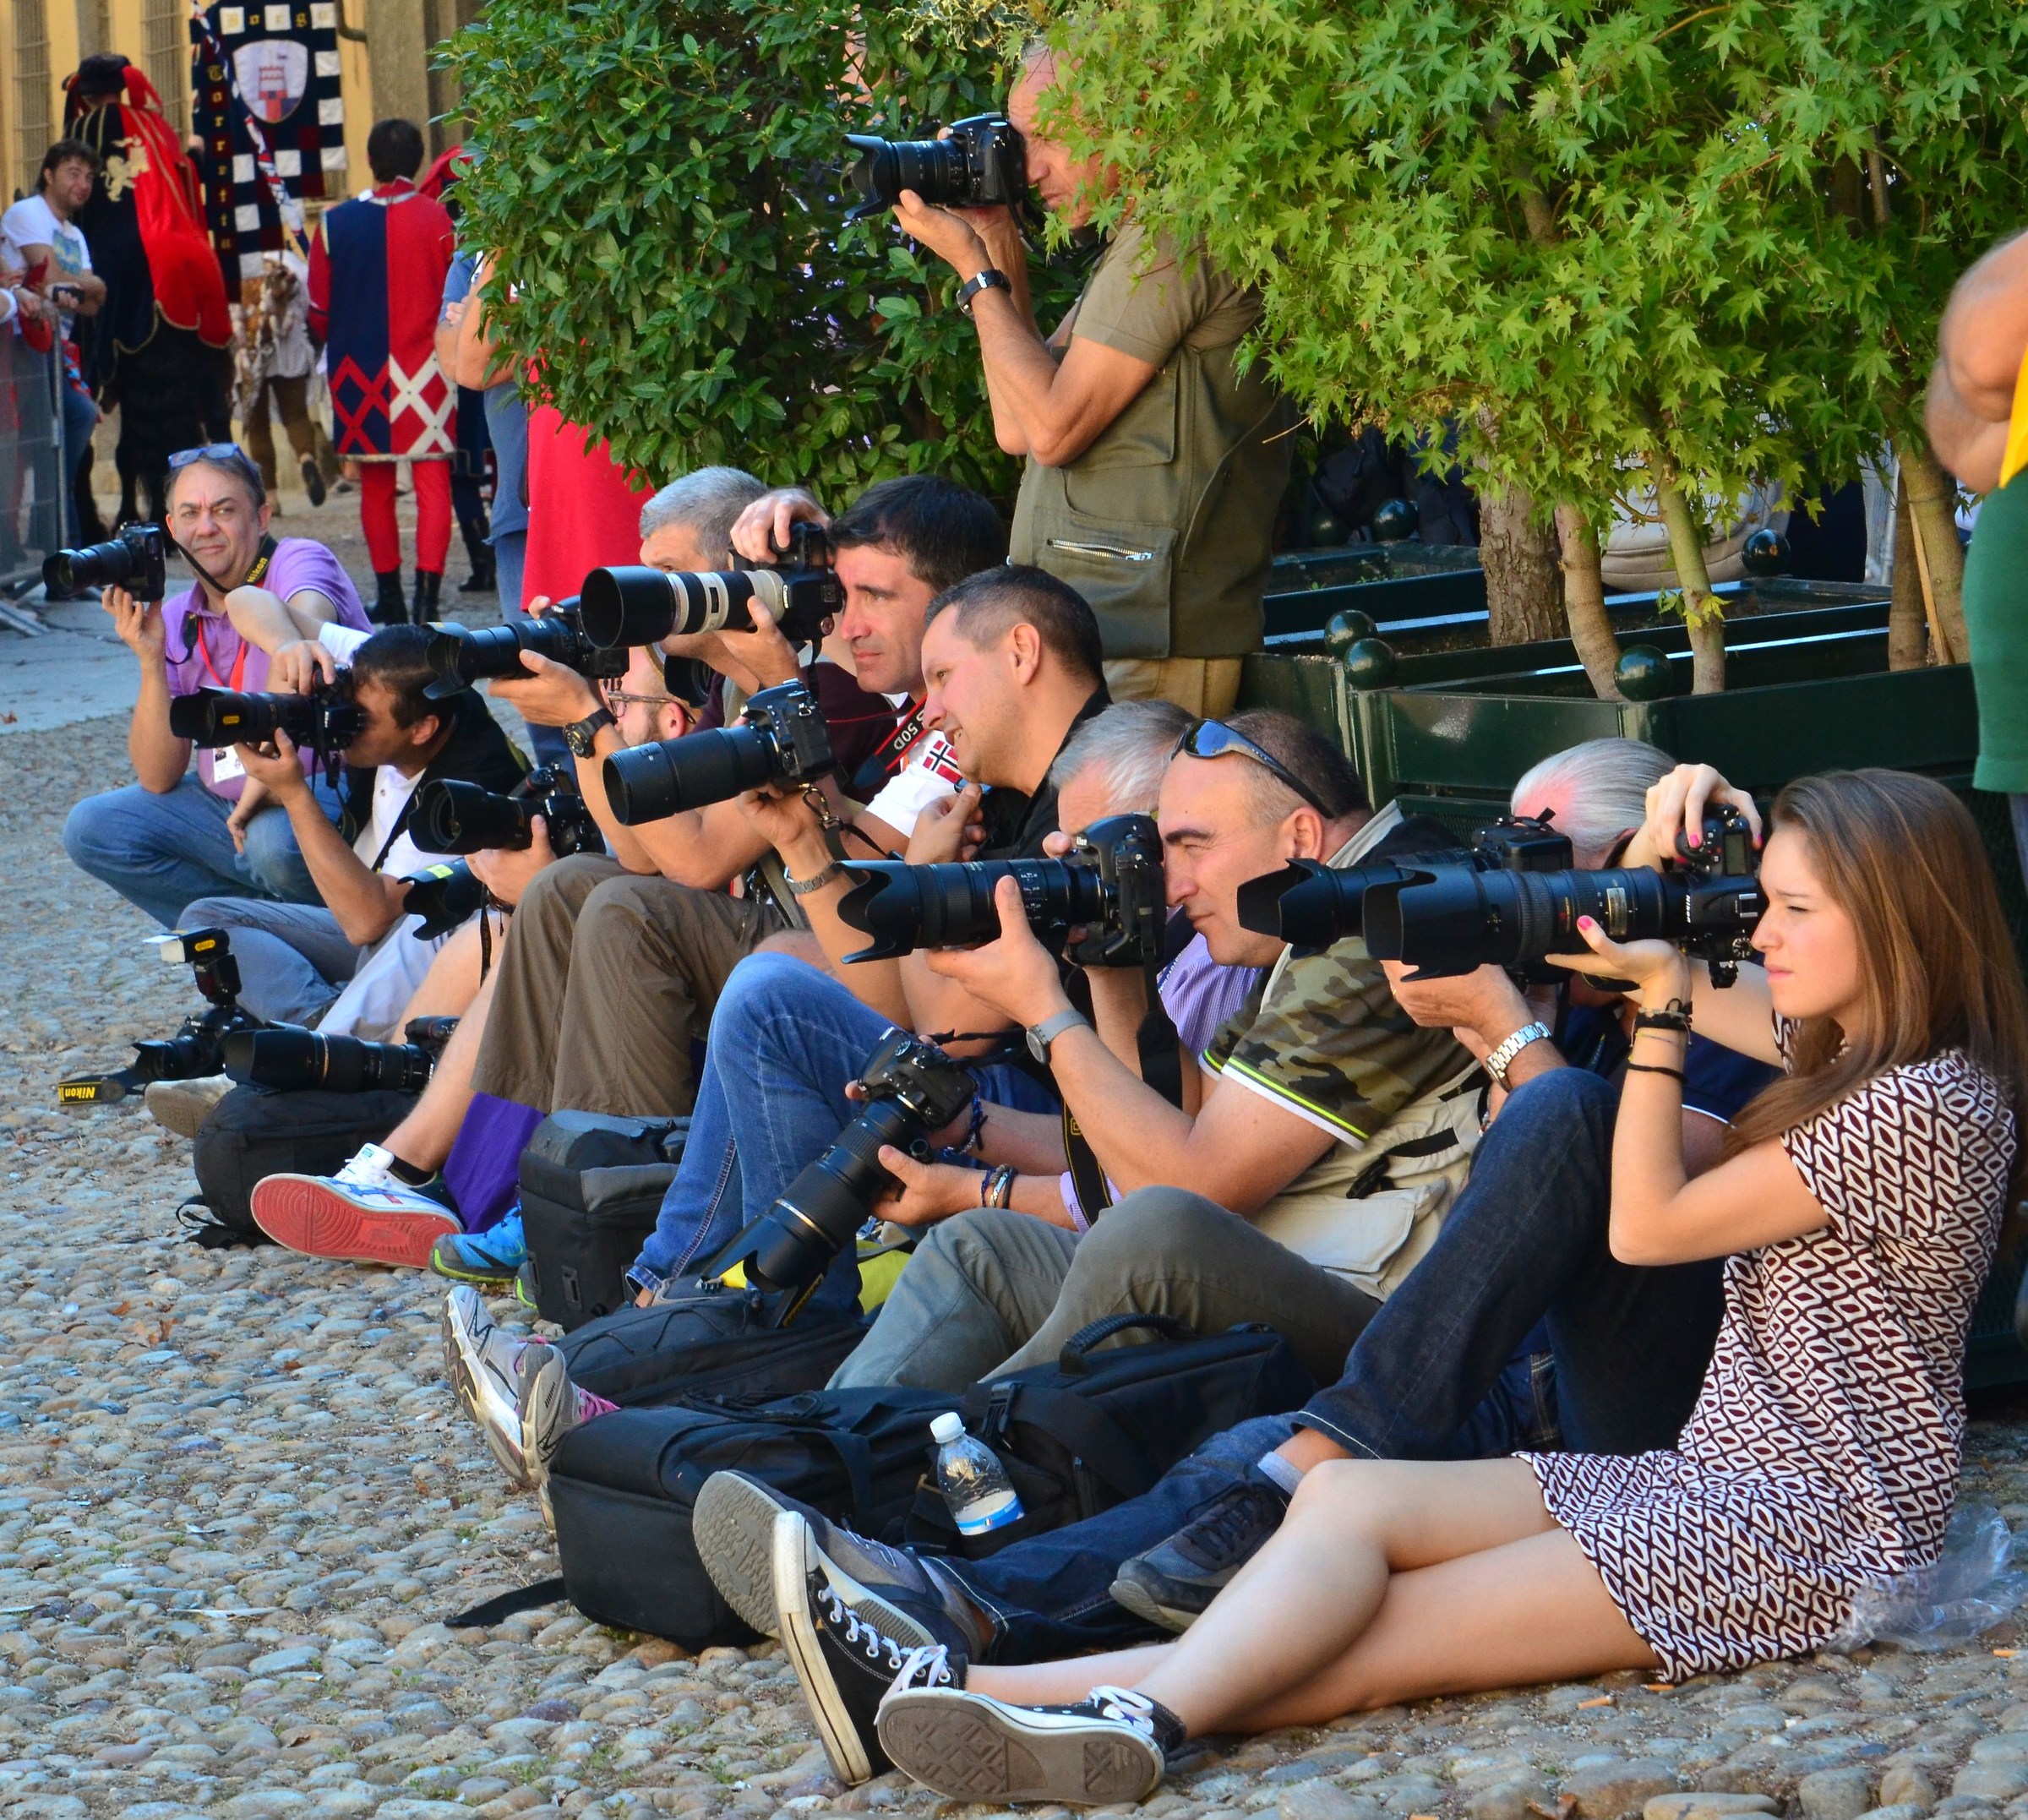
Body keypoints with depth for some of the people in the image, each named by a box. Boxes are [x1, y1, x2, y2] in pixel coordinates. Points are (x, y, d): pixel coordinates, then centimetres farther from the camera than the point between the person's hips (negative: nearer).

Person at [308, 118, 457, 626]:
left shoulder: (336, 223, -2)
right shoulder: (437, 220, -9)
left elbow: (319, 309, 4)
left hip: (361, 370, 2)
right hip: (424, 369, -2)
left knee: (375, 484, 12)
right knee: (432, 479, 0)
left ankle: (389, 597, 15)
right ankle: (427, 592, -12)